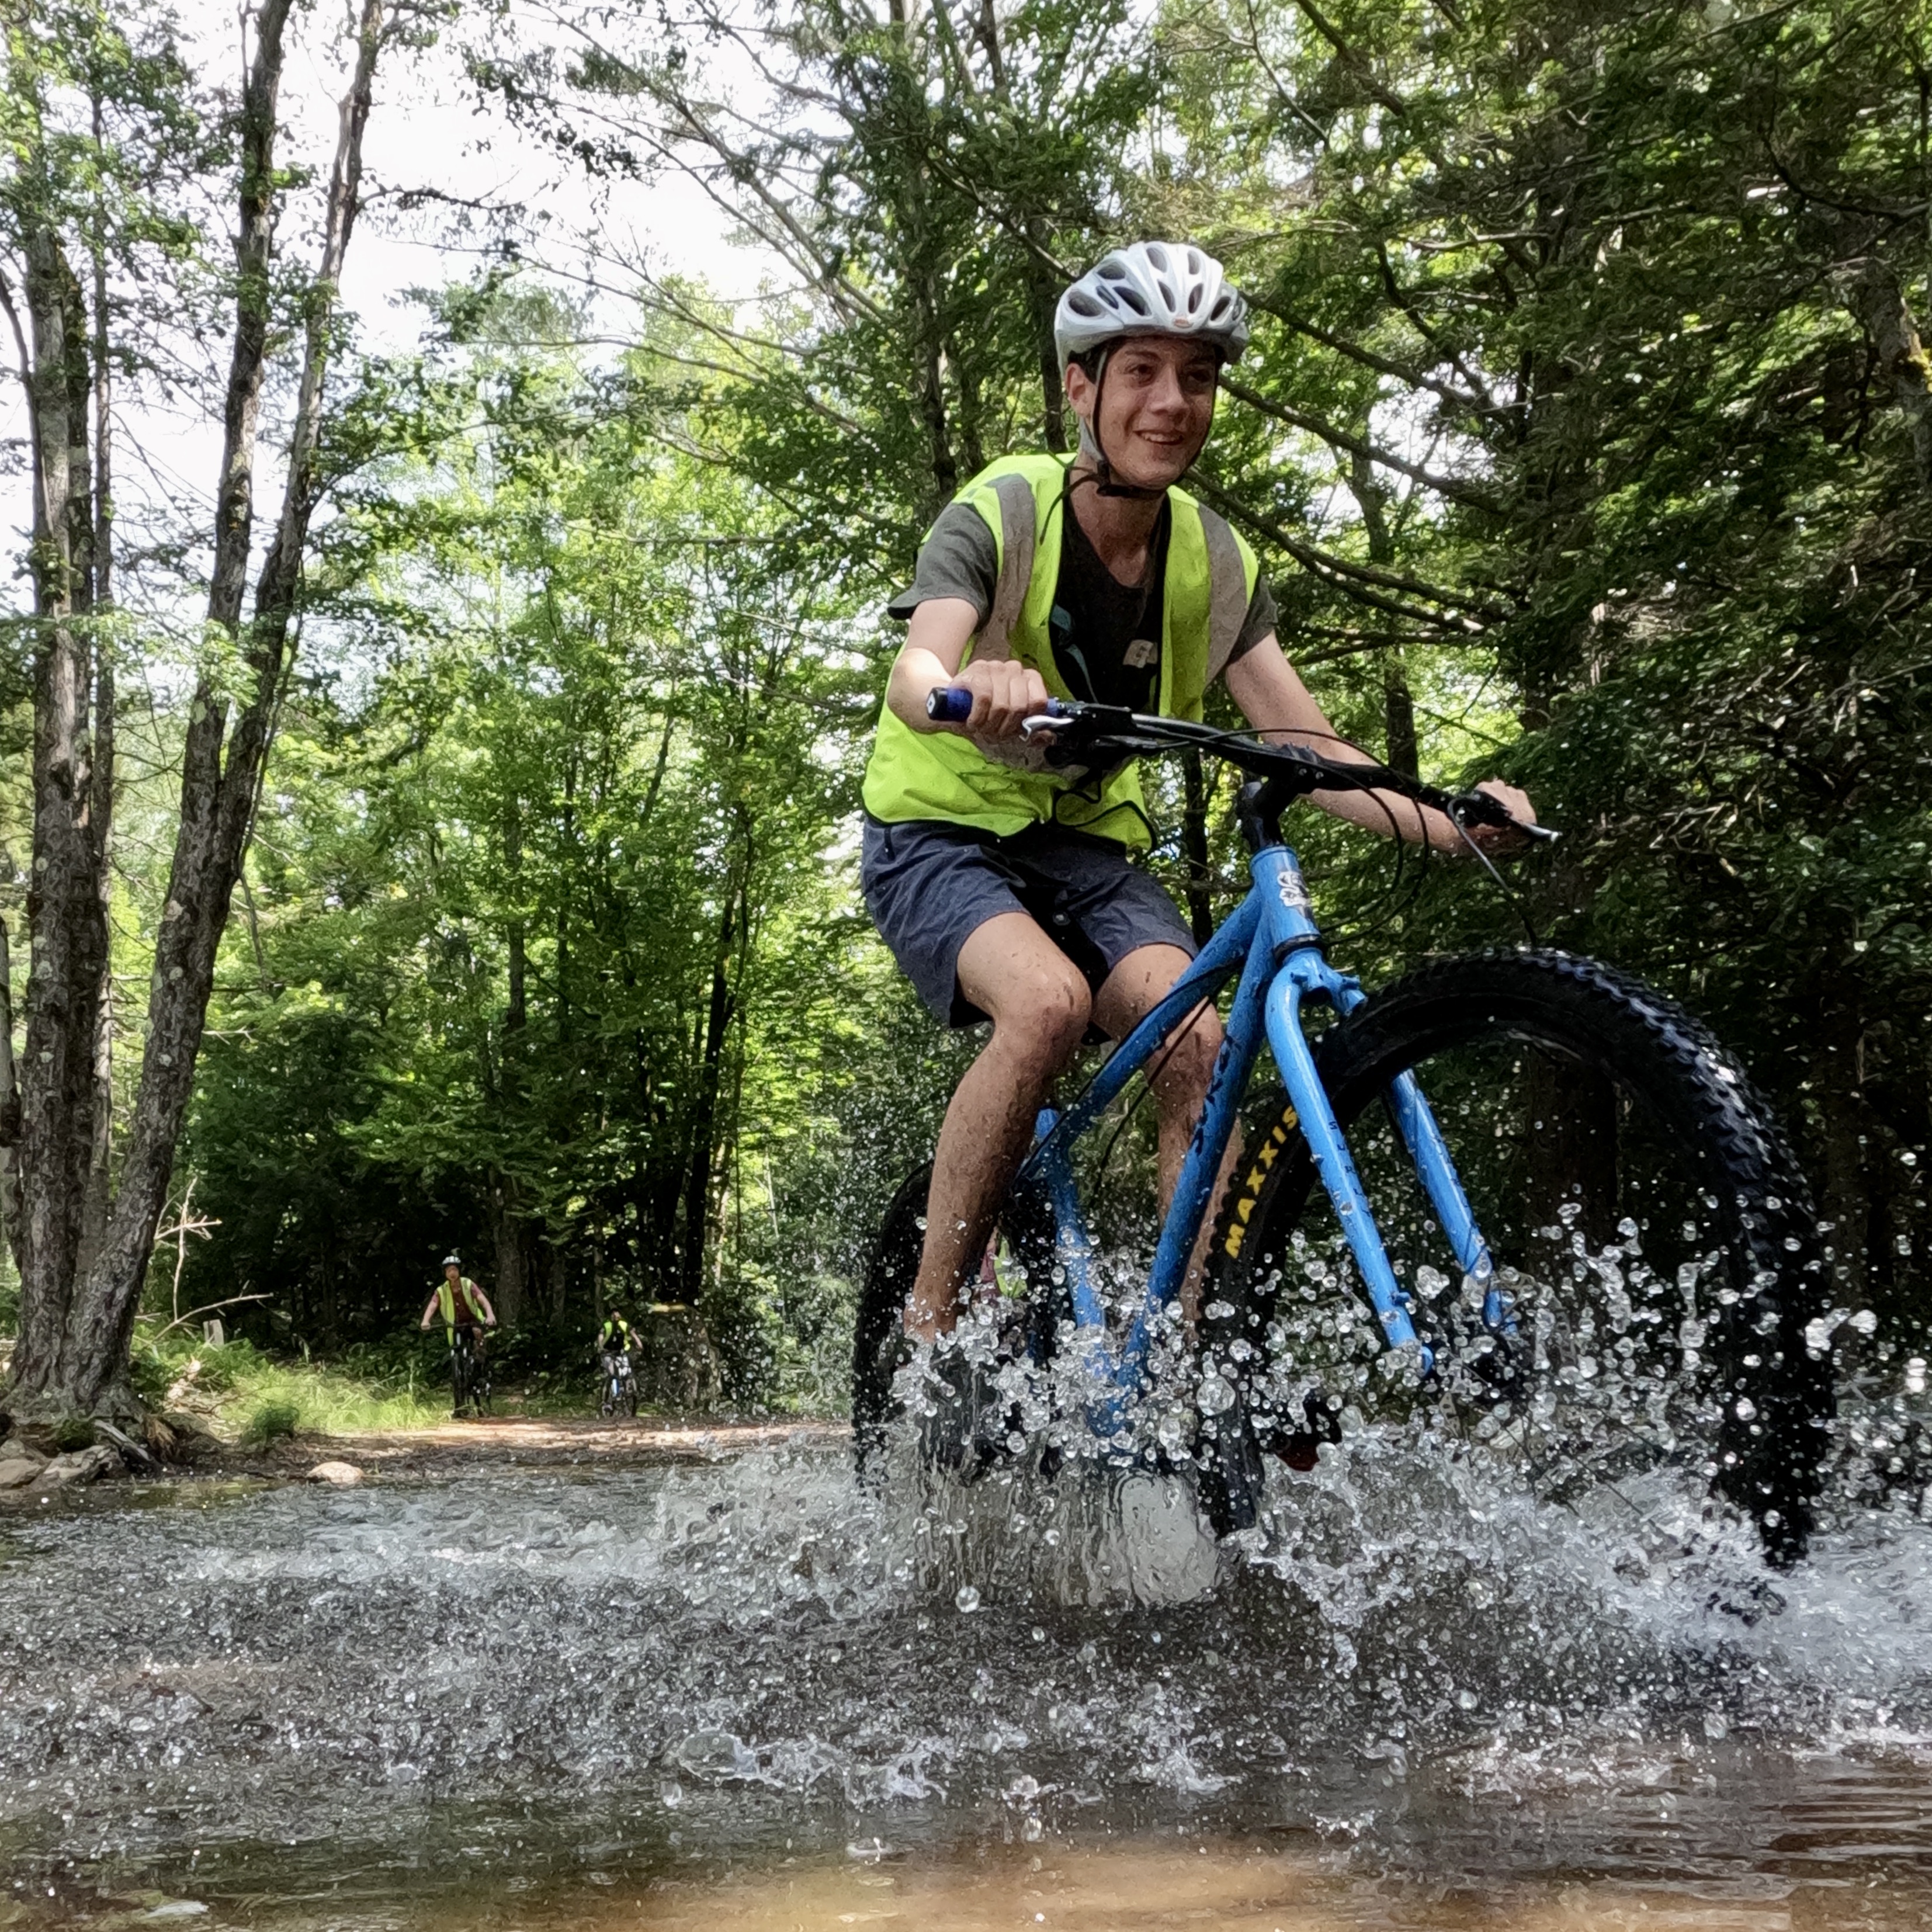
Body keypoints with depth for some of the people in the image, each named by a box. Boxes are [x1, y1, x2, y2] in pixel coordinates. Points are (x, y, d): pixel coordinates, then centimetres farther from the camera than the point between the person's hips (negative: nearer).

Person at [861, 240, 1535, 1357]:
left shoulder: (1217, 565, -4)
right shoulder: (1001, 513, -17)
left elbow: (1310, 751, -9)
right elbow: (914, 674, -35)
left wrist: (1447, 824, -27)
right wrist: (971, 691, -61)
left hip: (1089, 849, 4)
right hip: (942, 834, -4)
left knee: (1199, 1041, -22)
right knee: (1049, 1000, -33)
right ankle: (931, 1319, -20)